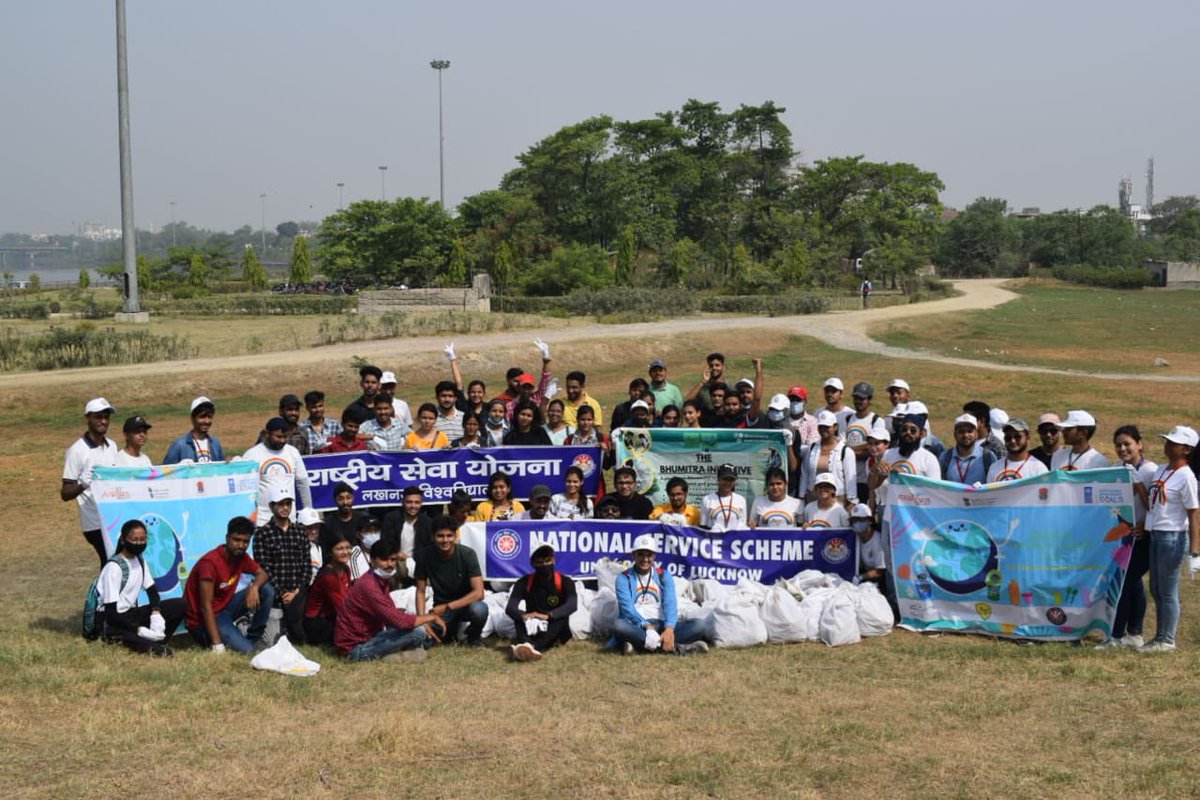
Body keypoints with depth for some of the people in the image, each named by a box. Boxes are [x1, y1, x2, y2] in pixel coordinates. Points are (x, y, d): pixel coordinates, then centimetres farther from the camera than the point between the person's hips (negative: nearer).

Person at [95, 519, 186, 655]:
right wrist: (140, 630, -26)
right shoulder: (114, 567, -17)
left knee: (180, 605, -12)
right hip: (115, 623, -10)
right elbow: (111, 613, -20)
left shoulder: (139, 561, 8)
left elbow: (152, 590, 14)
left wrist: (156, 613, -8)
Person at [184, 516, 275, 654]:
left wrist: (254, 587, -18)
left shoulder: (241, 556, -3)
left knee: (267, 589, -4)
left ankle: (254, 638, 6)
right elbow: (206, 607, -27)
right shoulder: (210, 562, -27)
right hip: (204, 620, -8)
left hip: (225, 607, 8)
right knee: (246, 651, -25)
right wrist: (217, 645, -32)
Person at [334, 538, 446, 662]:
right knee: (417, 632, -24)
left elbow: (392, 617, 12)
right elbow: (400, 621, -28)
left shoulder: (383, 581, 8)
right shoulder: (368, 586, -23)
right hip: (356, 647, -10)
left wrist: (422, 622, -3)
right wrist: (431, 617, -14)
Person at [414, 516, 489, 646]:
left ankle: (474, 635, -1)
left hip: (465, 604, -2)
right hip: (441, 608, 3)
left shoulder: (467, 554, -19)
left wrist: (447, 607, -27)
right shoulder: (425, 556, -13)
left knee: (479, 609, -38)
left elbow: (478, 592, -23)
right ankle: (450, 628, 11)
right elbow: (421, 591, -5)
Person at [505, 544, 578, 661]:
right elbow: (510, 608, -19)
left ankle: (533, 647, -59)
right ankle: (525, 644, -62)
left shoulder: (564, 582, -8)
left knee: (562, 617, -32)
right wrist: (523, 616, -44)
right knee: (519, 617, -28)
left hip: (555, 631, -1)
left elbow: (572, 605, -28)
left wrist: (548, 615, -46)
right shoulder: (524, 583, -4)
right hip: (532, 628, 1)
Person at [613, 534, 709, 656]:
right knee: (618, 625, -37)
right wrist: (647, 627, -28)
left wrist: (669, 629, -26)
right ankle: (675, 647, -40)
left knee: (699, 625, -20)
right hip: (636, 627, -2)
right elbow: (627, 607, -10)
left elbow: (670, 604, -6)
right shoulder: (624, 578, 5)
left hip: (661, 625, 3)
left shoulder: (664, 576, 10)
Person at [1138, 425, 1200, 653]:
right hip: (1155, 535, 9)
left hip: (1172, 537, -9)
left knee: (1167, 591, 0)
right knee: (1156, 590, 15)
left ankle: (1167, 641, 9)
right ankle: (1160, 637, 25)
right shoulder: (1161, 470, 10)